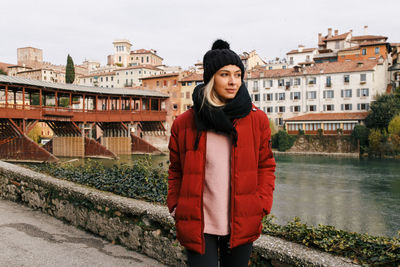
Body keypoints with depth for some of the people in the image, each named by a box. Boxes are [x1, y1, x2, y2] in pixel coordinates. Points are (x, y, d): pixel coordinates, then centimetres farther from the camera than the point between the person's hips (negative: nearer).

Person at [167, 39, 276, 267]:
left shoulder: (257, 120, 0)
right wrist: (176, 207, 2)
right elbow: (176, 171, 9)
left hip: (241, 225, 2)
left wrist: (262, 205, -2)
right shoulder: (184, 124, -2)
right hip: (198, 225, -1)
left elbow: (266, 166, 7)